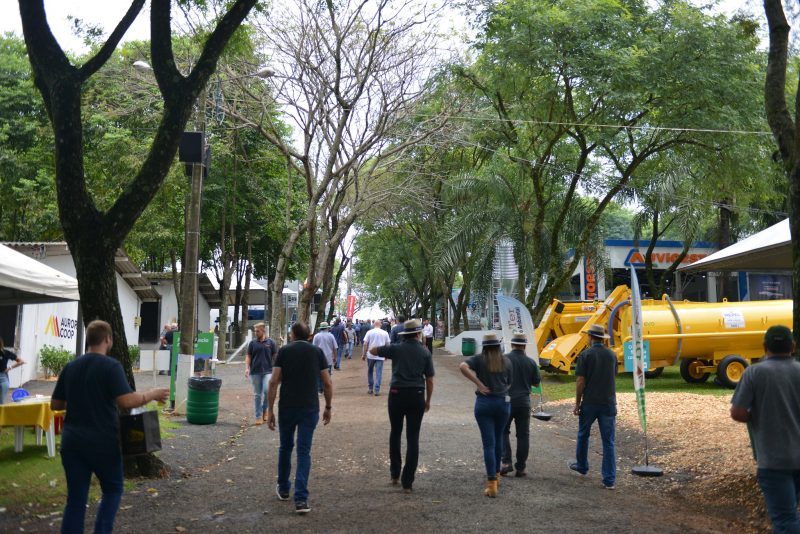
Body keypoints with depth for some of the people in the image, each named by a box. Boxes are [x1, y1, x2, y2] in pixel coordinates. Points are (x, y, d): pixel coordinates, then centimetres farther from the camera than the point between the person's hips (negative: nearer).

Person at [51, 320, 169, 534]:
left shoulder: (70, 367, 6)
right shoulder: (111, 366, -12)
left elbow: (55, 404, 12)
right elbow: (126, 401, -22)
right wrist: (153, 394, -9)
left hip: (71, 440, 5)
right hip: (101, 440, -5)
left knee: (75, 497, 10)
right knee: (112, 489, 16)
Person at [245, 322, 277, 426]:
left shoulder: (270, 343, 3)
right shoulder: (252, 343, 6)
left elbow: (275, 356, 6)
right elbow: (248, 356, 6)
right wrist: (247, 368, -7)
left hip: (267, 371, -1)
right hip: (255, 372, 2)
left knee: (267, 390, -16)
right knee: (257, 394, 5)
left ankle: (264, 409, 9)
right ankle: (258, 416, 13)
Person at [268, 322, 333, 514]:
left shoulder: (284, 351, 0)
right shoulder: (317, 352, 3)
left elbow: (274, 382, -6)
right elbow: (327, 384, 1)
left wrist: (270, 410, -1)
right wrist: (328, 407, 12)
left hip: (287, 408, 0)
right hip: (310, 408, 0)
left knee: (285, 447, 19)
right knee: (304, 452, 2)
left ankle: (283, 489, 35)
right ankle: (301, 499, -8)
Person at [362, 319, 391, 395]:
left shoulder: (369, 332, -2)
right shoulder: (385, 333, 2)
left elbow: (365, 344, -5)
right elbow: (387, 344, 6)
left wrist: (364, 354, 2)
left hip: (370, 355, 0)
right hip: (380, 356, 0)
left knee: (370, 372, 15)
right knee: (378, 373, 2)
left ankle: (370, 389, 18)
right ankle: (377, 390, -3)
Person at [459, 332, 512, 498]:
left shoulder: (479, 359, -2)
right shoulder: (506, 361, 5)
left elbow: (463, 366, -20)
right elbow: (509, 384, 10)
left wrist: (478, 383, -15)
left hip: (484, 402, -2)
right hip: (503, 402, 3)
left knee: (489, 443, -2)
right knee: (498, 439, 20)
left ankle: (492, 484, -7)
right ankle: (496, 473, 36)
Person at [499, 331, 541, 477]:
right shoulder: (531, 362, 0)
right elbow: (536, 383, 7)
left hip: (507, 401, -1)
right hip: (524, 402, 2)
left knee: (503, 432, 13)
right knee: (523, 435, 9)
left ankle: (506, 462, -1)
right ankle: (520, 468, 10)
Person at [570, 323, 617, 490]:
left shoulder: (586, 355, -10)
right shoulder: (612, 355, 4)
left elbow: (580, 381, -12)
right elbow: (613, 378, 14)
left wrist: (577, 403, -4)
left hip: (589, 403, -3)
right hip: (609, 404, 3)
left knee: (583, 435, 20)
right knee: (608, 441, 4)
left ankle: (582, 466, 36)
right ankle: (609, 479, 1)